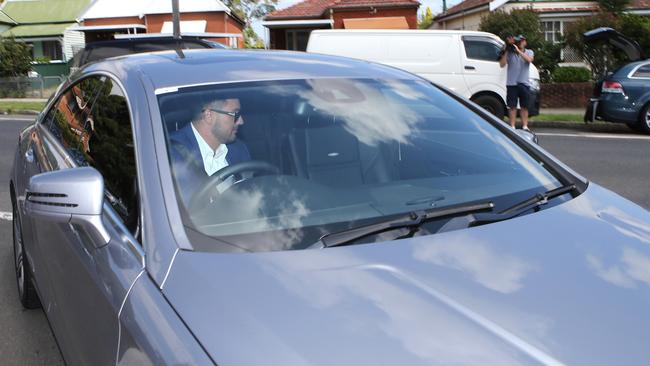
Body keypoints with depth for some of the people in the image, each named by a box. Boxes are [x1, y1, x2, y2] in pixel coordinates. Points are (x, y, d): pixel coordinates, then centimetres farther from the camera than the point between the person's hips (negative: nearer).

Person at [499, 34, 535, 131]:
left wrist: (518, 51, -20)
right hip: (512, 83, -1)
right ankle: (512, 127, 2)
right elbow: (502, 64, -4)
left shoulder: (529, 52, 9)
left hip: (524, 83, 1)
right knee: (512, 106, 0)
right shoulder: (510, 53, 5)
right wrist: (506, 51, -10)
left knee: (524, 106, 6)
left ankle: (525, 126, 12)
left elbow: (529, 59, -13)